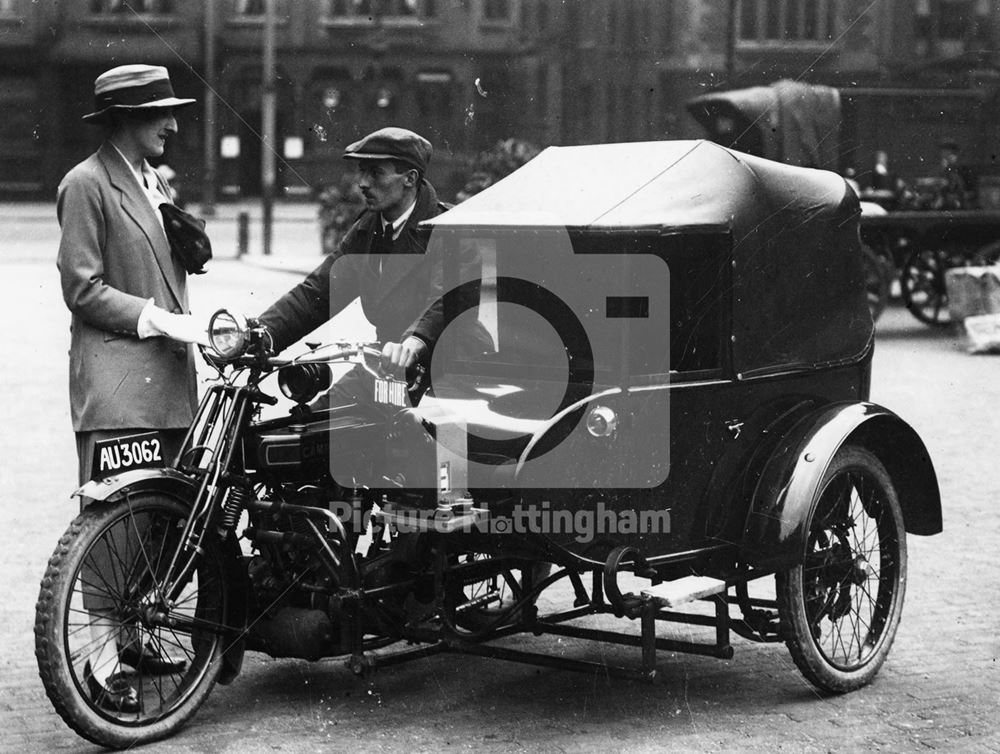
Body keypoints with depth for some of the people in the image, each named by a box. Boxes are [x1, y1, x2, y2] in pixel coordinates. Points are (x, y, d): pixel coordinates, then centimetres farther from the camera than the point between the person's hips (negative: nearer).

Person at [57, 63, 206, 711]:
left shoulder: (158, 185, 21)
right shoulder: (86, 184, -5)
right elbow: (82, 288, -10)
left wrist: (189, 233, 8)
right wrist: (158, 318, -15)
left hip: (167, 374, 8)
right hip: (115, 377, -8)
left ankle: (136, 636, 19)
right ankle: (104, 663, -5)